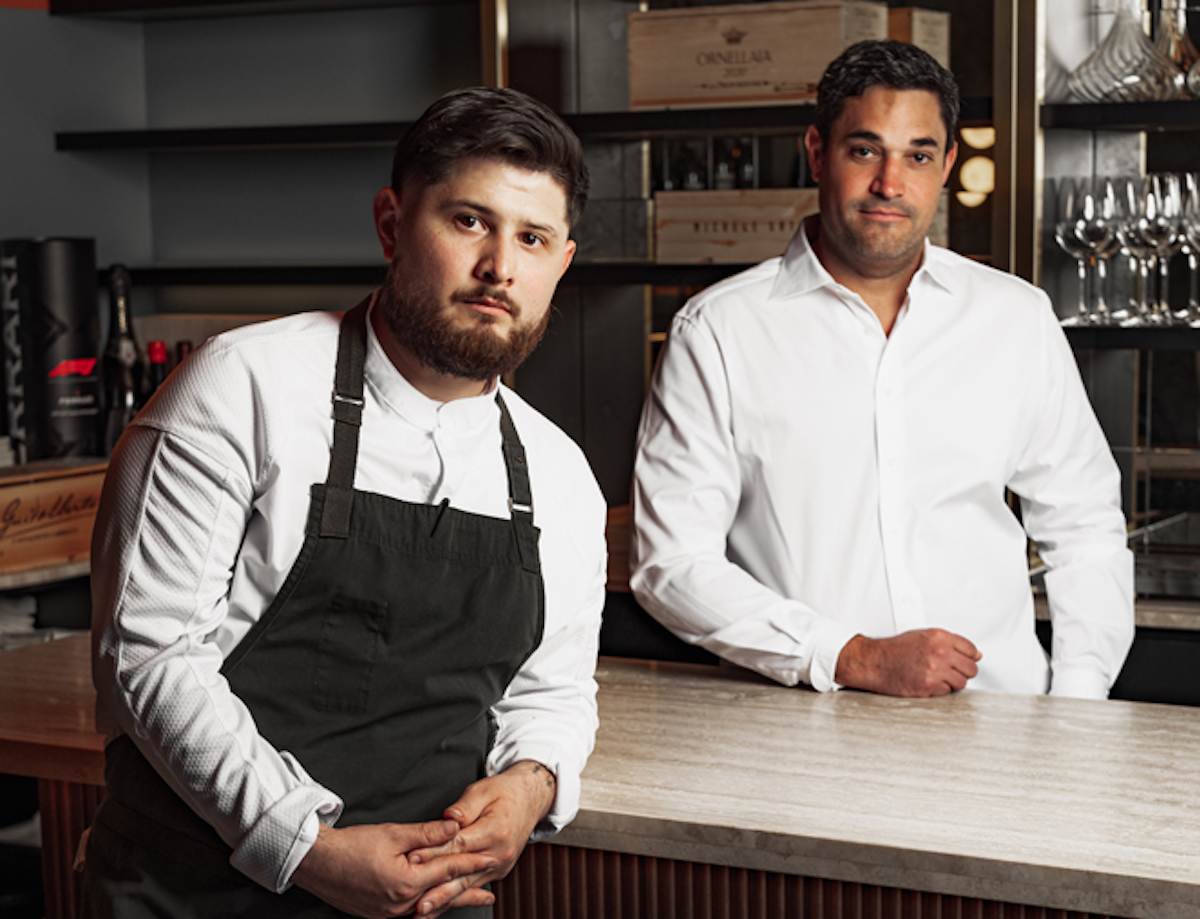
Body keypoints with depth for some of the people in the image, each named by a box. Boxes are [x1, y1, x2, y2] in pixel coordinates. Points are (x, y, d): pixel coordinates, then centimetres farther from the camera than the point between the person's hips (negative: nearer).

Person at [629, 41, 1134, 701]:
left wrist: (1075, 716, 4)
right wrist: (854, 658, -12)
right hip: (807, 733, -2)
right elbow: (671, 562, -3)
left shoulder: (1018, 319, 11)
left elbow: (1084, 528, 18)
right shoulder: (716, 332, 1)